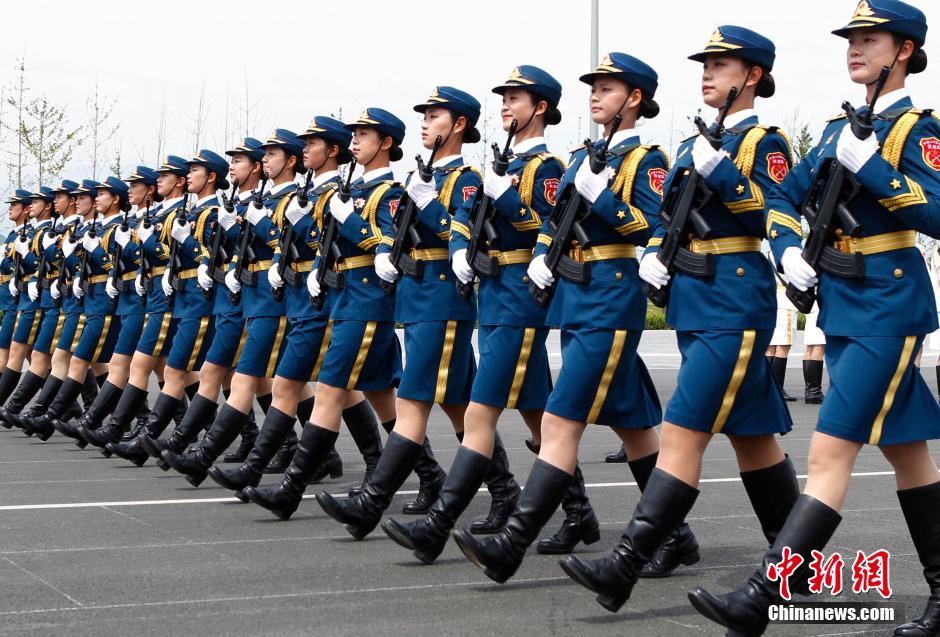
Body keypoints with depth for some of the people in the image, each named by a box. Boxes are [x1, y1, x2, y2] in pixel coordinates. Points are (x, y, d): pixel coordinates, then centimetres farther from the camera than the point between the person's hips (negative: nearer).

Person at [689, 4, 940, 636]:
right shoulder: (840, 128, 14)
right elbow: (784, 198, 20)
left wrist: (870, 165, -24)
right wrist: (788, 249, 3)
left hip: (888, 306, -8)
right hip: (841, 303, 8)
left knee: (831, 449, -13)